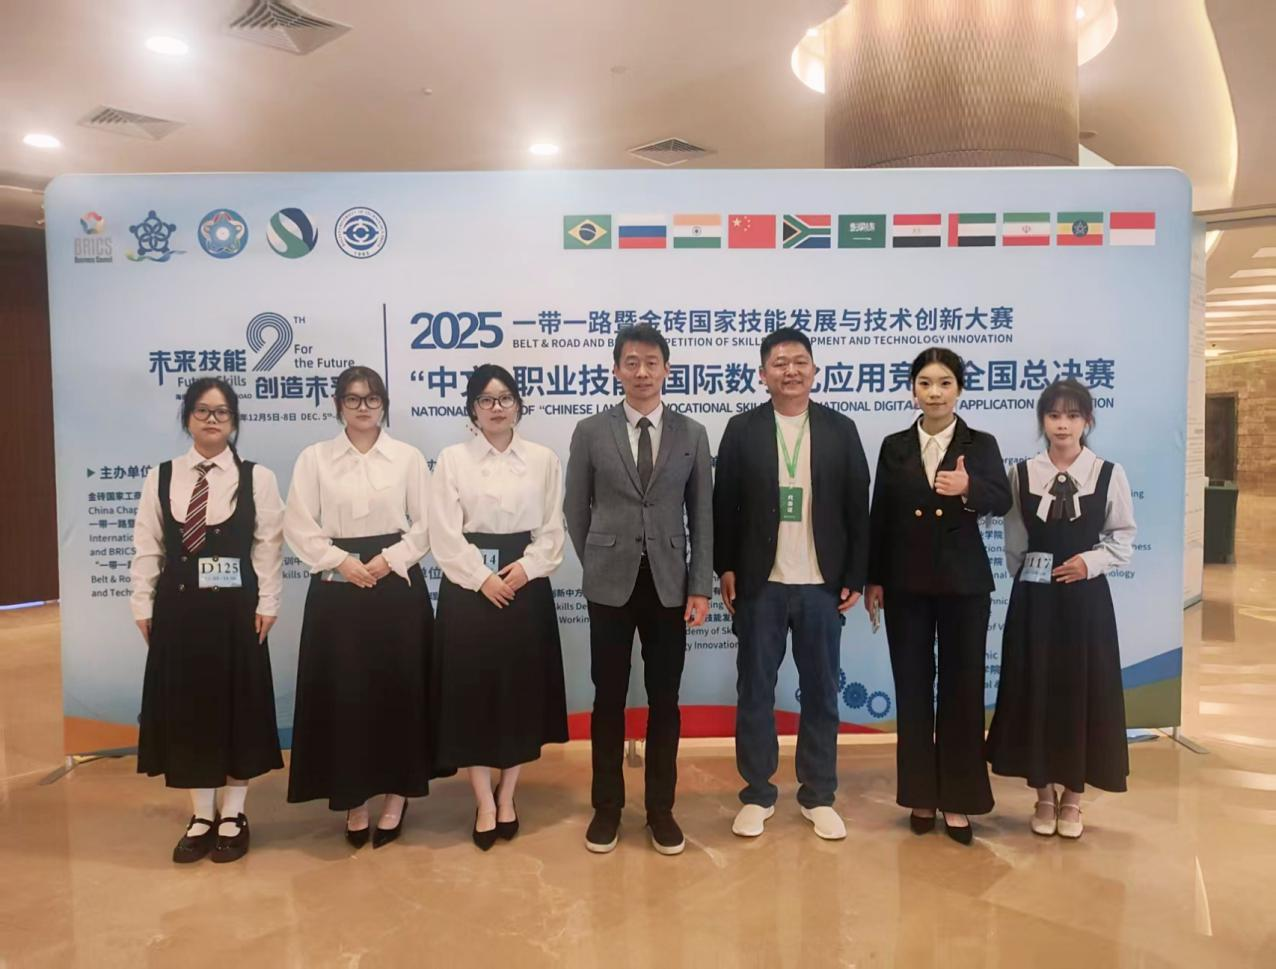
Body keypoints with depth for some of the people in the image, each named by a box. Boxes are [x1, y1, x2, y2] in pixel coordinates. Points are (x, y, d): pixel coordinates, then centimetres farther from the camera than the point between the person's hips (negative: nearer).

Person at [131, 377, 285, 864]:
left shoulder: (257, 478, -1)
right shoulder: (160, 477, 5)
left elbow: (269, 546, -3)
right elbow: (147, 546, 5)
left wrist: (266, 604, -8)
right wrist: (143, 606, 1)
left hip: (236, 608, -2)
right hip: (178, 607, 2)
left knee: (237, 707, 5)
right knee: (187, 708, 8)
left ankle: (233, 815, 21)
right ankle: (202, 816, 24)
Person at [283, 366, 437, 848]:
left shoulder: (408, 457, 3)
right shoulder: (314, 458, 4)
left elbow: (427, 524, 1)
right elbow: (299, 526, 0)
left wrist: (389, 560, -11)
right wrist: (343, 562, -11)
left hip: (397, 585, 0)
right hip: (336, 588, 0)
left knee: (398, 690, 4)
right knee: (343, 693, 3)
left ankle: (395, 795, 20)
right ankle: (353, 799, 19)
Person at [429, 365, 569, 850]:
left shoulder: (544, 459, 6)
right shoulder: (452, 459, 1)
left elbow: (553, 529, 3)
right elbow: (445, 535, -5)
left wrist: (526, 568, -12)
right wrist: (483, 578, -13)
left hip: (527, 586, 2)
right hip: (469, 588, -1)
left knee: (522, 691, 7)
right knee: (473, 692, 1)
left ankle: (507, 797, 24)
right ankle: (484, 803, 15)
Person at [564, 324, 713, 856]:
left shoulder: (692, 434, 3)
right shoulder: (590, 432, 0)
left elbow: (702, 515, 3)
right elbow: (576, 510, 6)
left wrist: (701, 585, -2)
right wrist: (598, 565, 7)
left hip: (669, 584, 1)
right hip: (611, 584, -1)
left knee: (664, 700, 8)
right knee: (609, 699, 8)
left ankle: (661, 809, 23)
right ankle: (607, 806, 23)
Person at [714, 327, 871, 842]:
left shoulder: (840, 429, 3)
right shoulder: (742, 429, 1)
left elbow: (857, 507, 2)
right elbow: (724, 505, 1)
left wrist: (855, 577, -1)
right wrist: (725, 569, -4)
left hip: (822, 584, 1)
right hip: (760, 583, 0)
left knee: (821, 691, 10)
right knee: (755, 690, 7)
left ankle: (818, 794, 24)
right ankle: (757, 793, 21)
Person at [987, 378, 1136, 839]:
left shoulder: (1109, 473, -2)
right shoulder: (1021, 473, 0)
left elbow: (1123, 537, 2)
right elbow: (1014, 541, 6)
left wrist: (1090, 562, -12)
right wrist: (1024, 577, 2)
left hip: (1086, 597, -1)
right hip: (1034, 597, 1)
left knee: (1082, 691, 5)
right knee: (1034, 691, 5)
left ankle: (1072, 796, 22)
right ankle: (1044, 793, 21)